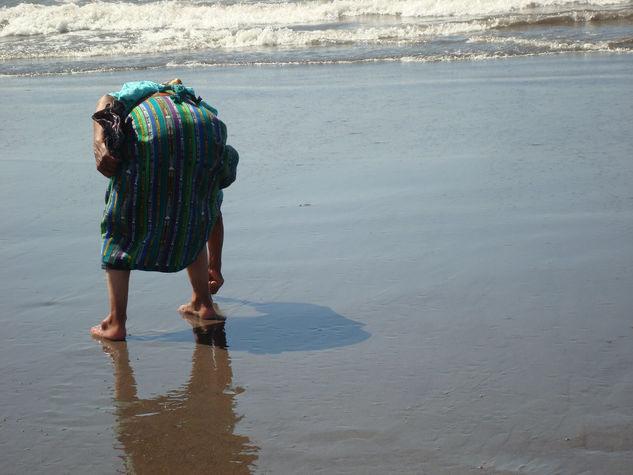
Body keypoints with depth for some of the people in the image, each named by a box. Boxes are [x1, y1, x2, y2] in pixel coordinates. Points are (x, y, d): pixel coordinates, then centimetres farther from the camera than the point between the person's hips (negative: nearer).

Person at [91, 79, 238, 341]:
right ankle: (202, 303, 32)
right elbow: (214, 210, 48)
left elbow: (106, 101, 14)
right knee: (192, 220, 28)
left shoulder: (131, 98, 44)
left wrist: (99, 144, -1)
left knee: (121, 227, 12)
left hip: (147, 133, -2)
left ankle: (116, 322, 7)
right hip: (205, 133, 2)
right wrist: (215, 265, 56)